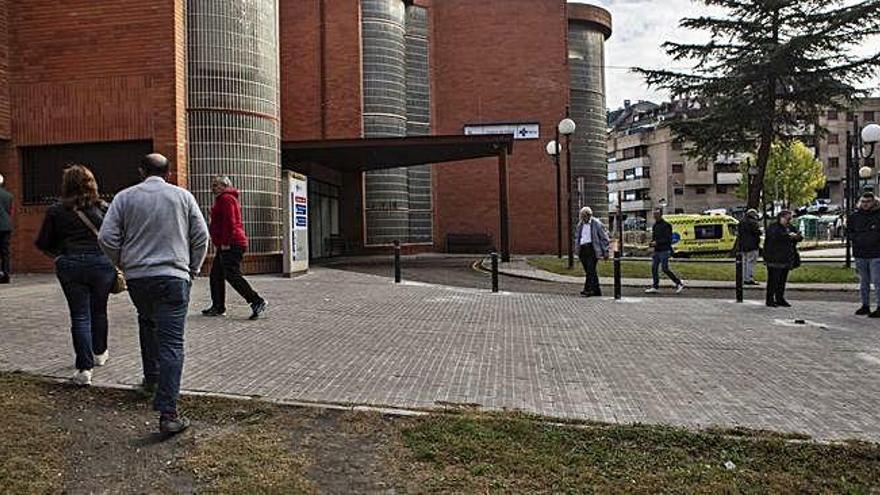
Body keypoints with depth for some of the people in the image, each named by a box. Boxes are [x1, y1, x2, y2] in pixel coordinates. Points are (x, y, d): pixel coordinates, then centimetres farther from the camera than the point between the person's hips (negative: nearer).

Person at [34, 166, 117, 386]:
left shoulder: (56, 211, 0)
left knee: (80, 316, 2)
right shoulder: (103, 208, 1)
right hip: (102, 262, 1)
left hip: (70, 265, -1)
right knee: (99, 311, 19)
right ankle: (99, 353, 37)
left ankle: (84, 368, -3)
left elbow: (43, 244, 3)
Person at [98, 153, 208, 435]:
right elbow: (201, 237, 2)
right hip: (174, 277, -2)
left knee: (147, 324, 31)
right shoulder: (182, 196, 4)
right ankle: (168, 414, -12)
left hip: (137, 277, 2)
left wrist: (123, 264, 15)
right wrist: (193, 269, 13)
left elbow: (107, 237, -1)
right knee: (171, 344, -6)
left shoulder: (125, 197, 5)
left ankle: (151, 378, 40)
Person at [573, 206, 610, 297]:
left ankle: (588, 289, -17)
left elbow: (604, 238, 0)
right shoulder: (580, 225, 15)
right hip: (583, 249, 6)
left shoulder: (596, 224, -1)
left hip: (592, 249, -6)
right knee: (589, 271, 7)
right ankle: (596, 290, 14)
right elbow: (577, 237, 25)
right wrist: (577, 250, 17)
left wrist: (605, 252, -4)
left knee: (590, 270, -15)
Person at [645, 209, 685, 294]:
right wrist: (652, 242, 4)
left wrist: (657, 242, -21)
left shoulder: (665, 225, -12)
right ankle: (655, 287, 9)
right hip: (657, 251, 8)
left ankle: (679, 283, 8)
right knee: (654, 268, 4)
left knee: (665, 269, -7)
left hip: (664, 251, -8)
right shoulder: (655, 225, 14)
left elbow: (668, 239, -17)